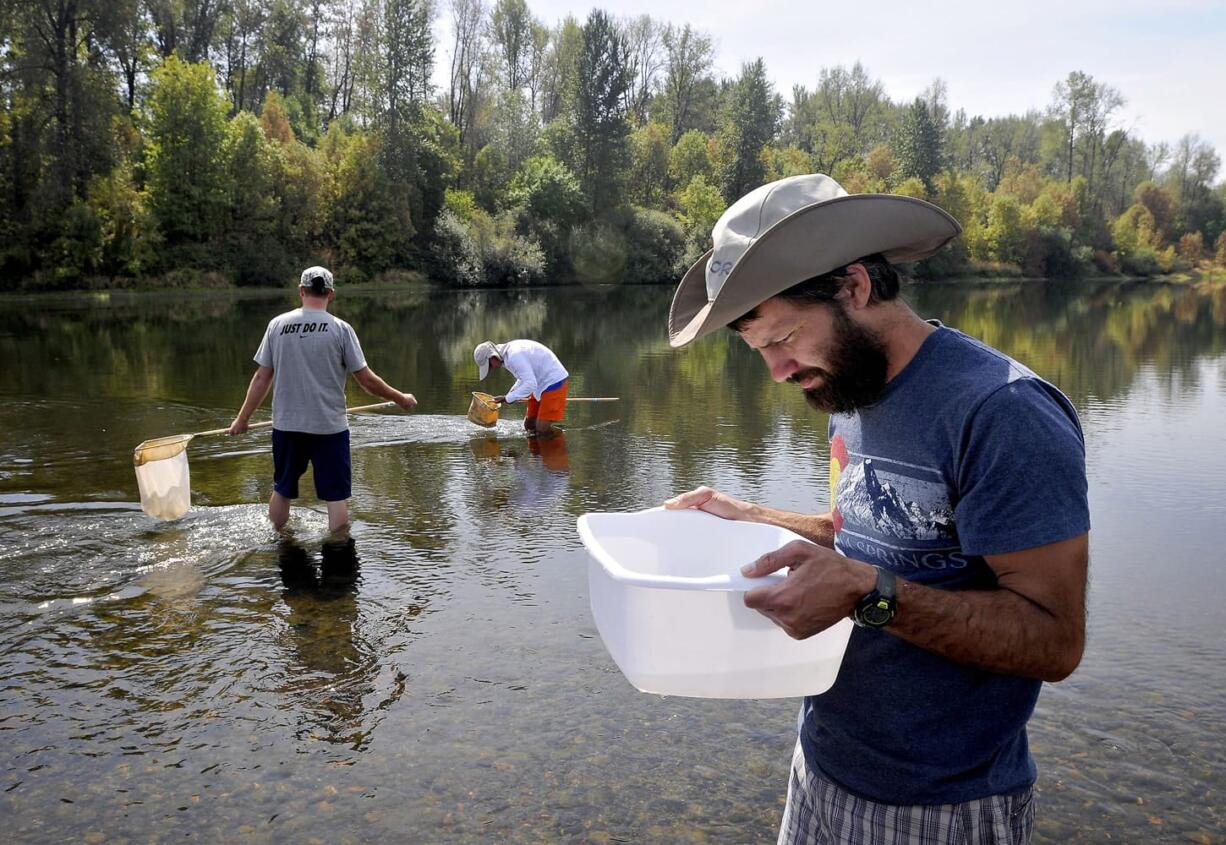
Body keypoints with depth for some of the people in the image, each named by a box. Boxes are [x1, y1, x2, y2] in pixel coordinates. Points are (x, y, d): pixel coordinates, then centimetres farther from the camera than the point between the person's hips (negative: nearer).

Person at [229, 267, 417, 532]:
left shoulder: (277, 324, 0)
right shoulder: (340, 328, -8)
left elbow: (261, 378, 2)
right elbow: (367, 381, -6)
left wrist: (242, 418, 13)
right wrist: (401, 399, 8)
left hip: (286, 424, 4)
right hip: (330, 426, -3)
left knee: (282, 491, 19)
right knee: (337, 495, 6)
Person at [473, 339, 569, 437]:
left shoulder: (514, 356, -25)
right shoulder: (509, 353, 7)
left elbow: (530, 384, -28)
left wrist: (507, 398, -19)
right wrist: (508, 395, 8)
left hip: (554, 383, -10)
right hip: (543, 384, 10)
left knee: (542, 430, -12)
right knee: (530, 425, 10)